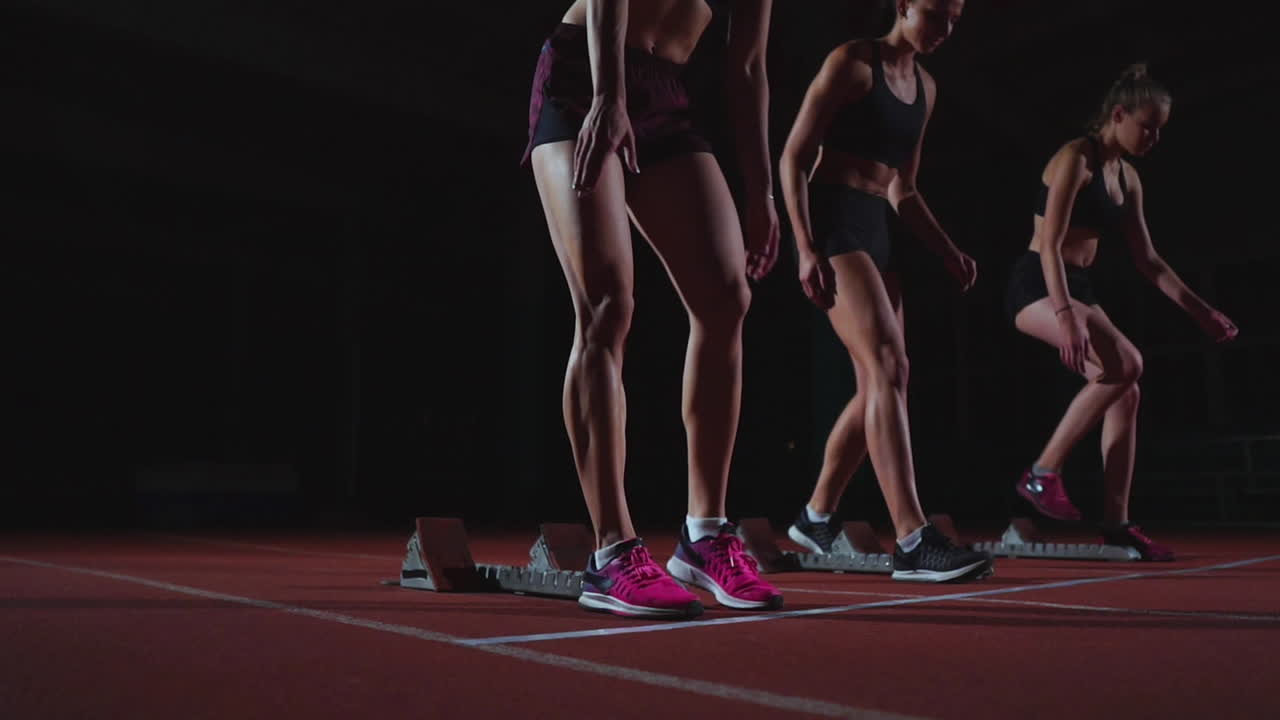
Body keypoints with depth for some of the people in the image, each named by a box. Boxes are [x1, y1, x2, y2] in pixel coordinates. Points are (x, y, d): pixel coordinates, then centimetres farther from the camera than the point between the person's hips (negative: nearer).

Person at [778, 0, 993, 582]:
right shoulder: (851, 63, -4)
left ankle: (816, 518, 20)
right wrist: (807, 247, -20)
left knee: (879, 382, 6)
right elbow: (794, 157, -10)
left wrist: (948, 251, 11)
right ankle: (912, 542, -25)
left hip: (875, 228, 9)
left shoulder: (925, 87, 18)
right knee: (889, 365, -21)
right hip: (833, 222, -9)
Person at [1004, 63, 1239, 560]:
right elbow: (1050, 245, -21)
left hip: (1077, 288, 9)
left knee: (1125, 393, 0)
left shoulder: (1128, 178, 14)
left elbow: (1147, 261, 19)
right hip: (1037, 286, -9)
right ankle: (1042, 474, -16)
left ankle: (1116, 523, 5)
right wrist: (1066, 316, -32)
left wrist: (1200, 311, 15)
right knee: (1125, 363, -26)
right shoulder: (1076, 159, -12)